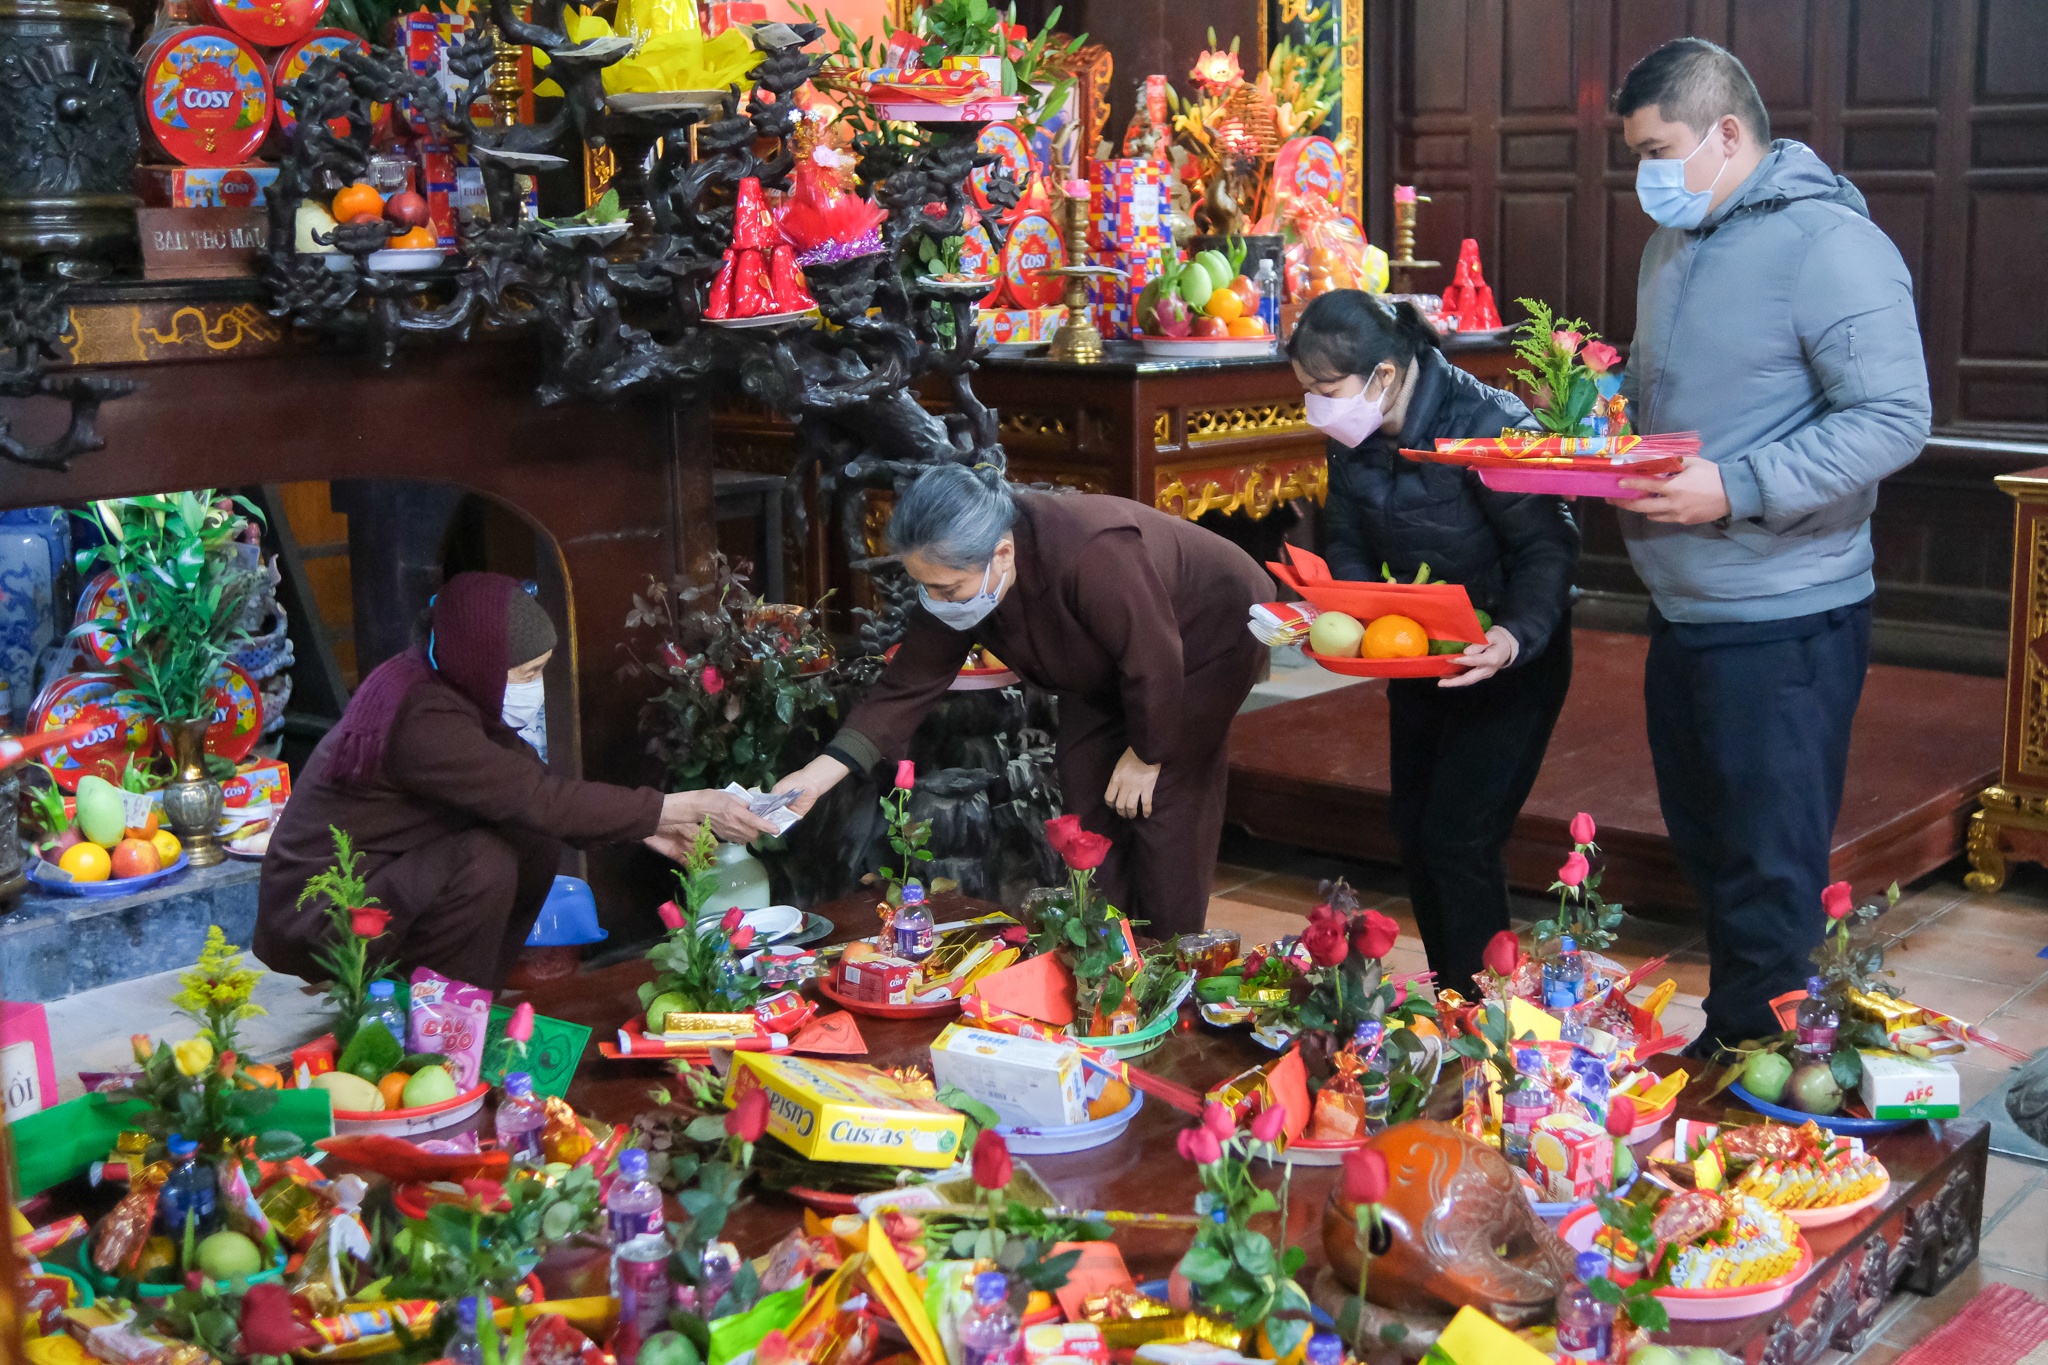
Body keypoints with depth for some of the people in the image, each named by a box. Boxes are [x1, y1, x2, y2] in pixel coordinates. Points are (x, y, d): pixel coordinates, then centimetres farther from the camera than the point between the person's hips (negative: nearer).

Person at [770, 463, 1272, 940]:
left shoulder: (1092, 555, -45)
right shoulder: (955, 576, -20)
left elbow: (1155, 661, -34)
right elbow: (911, 683, -17)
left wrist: (1147, 755, -19)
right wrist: (821, 772, -26)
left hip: (1209, 638, -7)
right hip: (1111, 665, 7)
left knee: (1166, 798, -11)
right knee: (1086, 792, 3)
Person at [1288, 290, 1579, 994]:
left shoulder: (1487, 427, -27)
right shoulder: (1353, 436, -6)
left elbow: (1547, 547, -23)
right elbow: (1347, 542, 3)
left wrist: (1515, 635, -40)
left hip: (1509, 658, -7)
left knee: (1459, 842, -11)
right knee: (1414, 834, 12)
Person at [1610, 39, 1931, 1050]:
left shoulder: (1827, 244, -16)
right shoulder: (1674, 241, 12)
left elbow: (1894, 419, -22)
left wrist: (1735, 488, -26)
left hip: (1782, 624, -9)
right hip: (1682, 613, 9)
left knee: (1770, 882, 0)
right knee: (1704, 849, 19)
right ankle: (1722, 1045, 34)